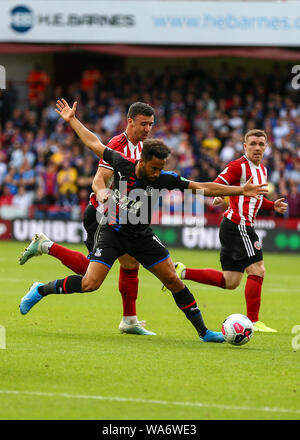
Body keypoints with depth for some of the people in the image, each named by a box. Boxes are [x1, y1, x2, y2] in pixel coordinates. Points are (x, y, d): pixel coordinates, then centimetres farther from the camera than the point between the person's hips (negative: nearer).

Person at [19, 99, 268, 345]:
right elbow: (94, 144, 0)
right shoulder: (122, 164, -15)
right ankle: (41, 290, 6)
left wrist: (241, 190, -14)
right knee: (90, 284, -16)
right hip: (114, 233, -2)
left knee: (173, 280, -2)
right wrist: (72, 119, 9)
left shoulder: (165, 179, -13)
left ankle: (203, 331, 8)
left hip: (142, 236, 2)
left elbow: (204, 188, -9)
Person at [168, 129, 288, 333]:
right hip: (238, 225, -9)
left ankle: (182, 272, 17)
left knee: (229, 282, 10)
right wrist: (216, 196, -35)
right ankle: (253, 321, -7)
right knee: (257, 271, -12)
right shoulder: (239, 166, -10)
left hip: (244, 227, 9)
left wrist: (273, 206, 12)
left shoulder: (262, 169, 18)